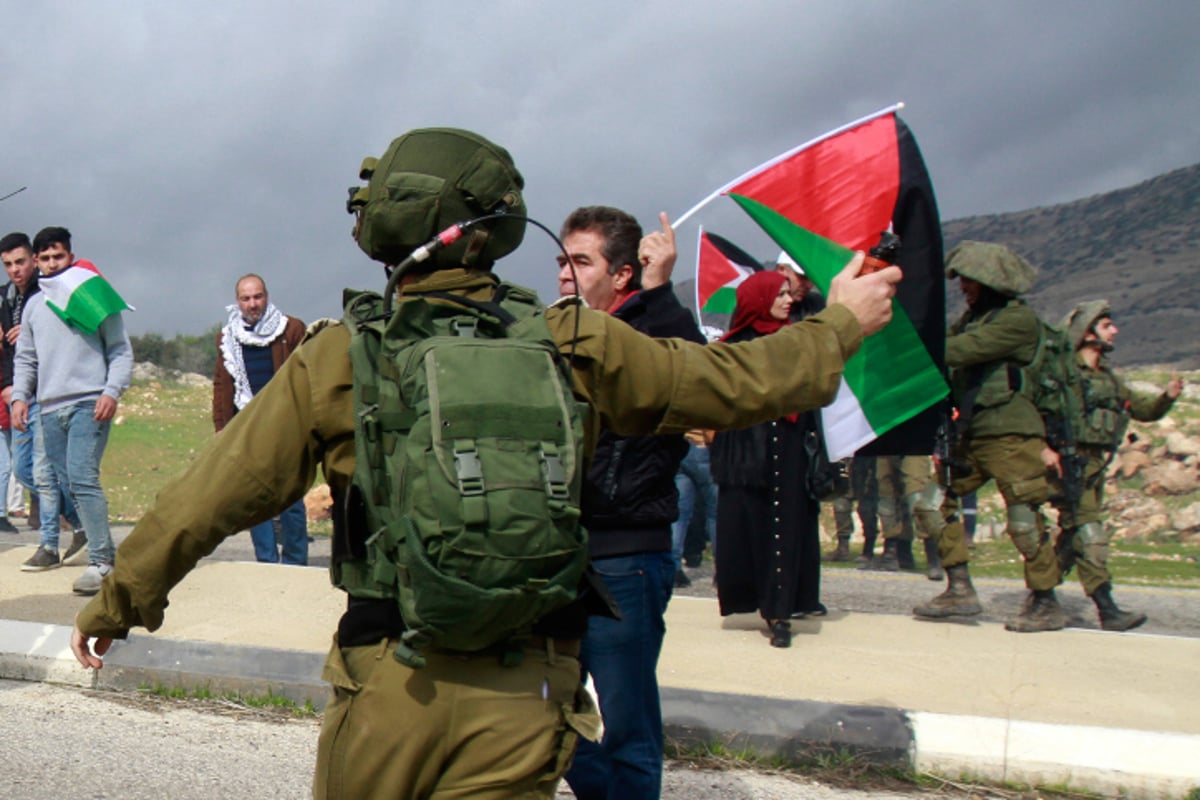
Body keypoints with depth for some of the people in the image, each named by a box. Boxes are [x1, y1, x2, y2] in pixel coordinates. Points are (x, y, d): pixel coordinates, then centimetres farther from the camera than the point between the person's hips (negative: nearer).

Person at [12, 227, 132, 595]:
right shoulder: (34, 305, 18)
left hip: (88, 404, -6)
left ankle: (100, 561, -16)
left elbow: (121, 351, 2)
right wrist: (20, 396, 7)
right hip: (50, 408, 6)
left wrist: (112, 391, -11)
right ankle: (101, 548, 13)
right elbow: (25, 358, 22)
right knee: (65, 483, 5)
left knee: (82, 478, -17)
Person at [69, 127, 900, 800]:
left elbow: (216, 491, 2)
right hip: (523, 701, 0)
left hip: (385, 687, 0)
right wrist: (839, 323, 24)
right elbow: (736, 382, 6)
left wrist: (120, 600, 18)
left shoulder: (337, 359, -4)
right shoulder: (577, 348, -3)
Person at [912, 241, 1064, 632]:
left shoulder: (1019, 318, -11)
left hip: (1011, 435, -8)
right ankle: (960, 591, 9)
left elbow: (964, 350, -21)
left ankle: (1047, 605, 9)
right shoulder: (973, 316, 16)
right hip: (973, 434, 8)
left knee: (1024, 519, -5)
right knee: (933, 503, 3)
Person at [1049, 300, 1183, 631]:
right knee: (1089, 534, -12)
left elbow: (1143, 409, 19)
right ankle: (1107, 610, -15)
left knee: (1074, 536, 14)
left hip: (1095, 467, 9)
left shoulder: (1108, 378, 17)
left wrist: (1167, 397, -1)